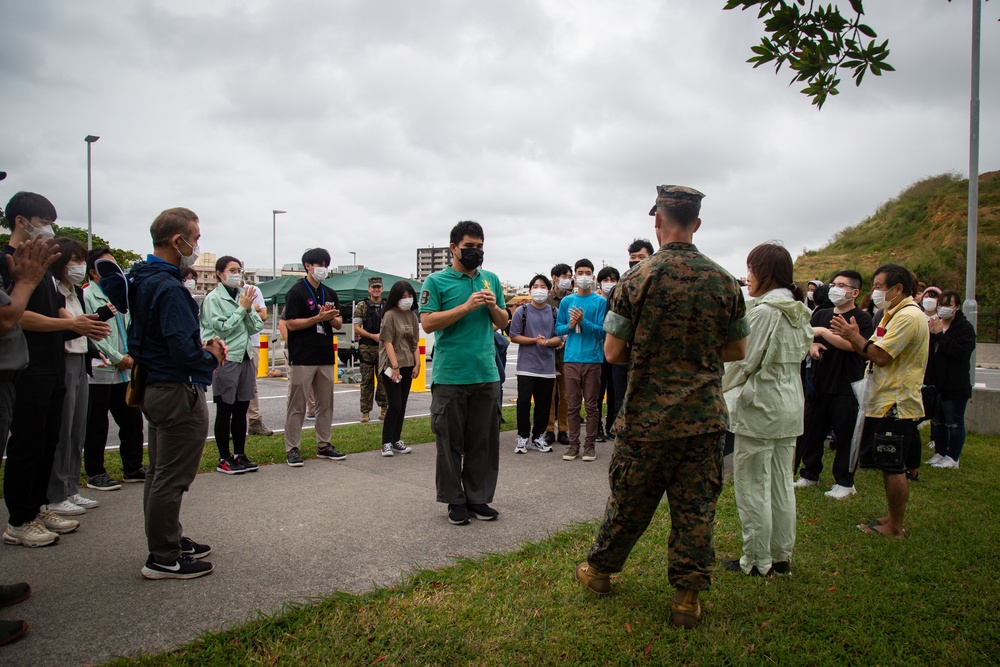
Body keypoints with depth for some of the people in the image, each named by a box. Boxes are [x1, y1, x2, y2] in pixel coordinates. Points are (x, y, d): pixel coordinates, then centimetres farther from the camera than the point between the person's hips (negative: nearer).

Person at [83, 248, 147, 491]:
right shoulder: (87, 295, -7)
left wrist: (130, 356, 0)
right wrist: (117, 358, -11)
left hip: (124, 371, 7)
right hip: (100, 371, -7)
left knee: (133, 420, 10)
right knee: (97, 426, 3)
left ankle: (133, 468, 22)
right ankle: (95, 473, 15)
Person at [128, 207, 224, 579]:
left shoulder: (142, 280, 10)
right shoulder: (169, 288, -21)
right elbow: (182, 348, -27)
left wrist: (201, 346, 8)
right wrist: (211, 357, -7)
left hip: (154, 387, 11)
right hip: (178, 391, -11)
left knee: (160, 473, 19)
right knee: (172, 478, -1)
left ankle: (167, 540, 34)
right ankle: (164, 559, 10)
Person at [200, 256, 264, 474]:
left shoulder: (244, 295, 11)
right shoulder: (213, 298, -5)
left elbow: (257, 327, 8)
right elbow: (223, 327, -14)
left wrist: (249, 310, -8)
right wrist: (242, 308, -10)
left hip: (245, 358, 6)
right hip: (226, 360, -6)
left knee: (241, 409, 11)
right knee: (224, 411, 2)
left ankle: (240, 455, 21)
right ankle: (224, 459, 12)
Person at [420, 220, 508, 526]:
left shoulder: (491, 279, 13)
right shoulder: (436, 281, -1)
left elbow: (503, 322, 18)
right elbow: (428, 323, -10)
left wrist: (493, 306, -4)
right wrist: (467, 306, -16)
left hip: (487, 374, 4)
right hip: (450, 375, -4)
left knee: (484, 442, 8)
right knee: (451, 442, 4)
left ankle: (478, 498, 20)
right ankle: (455, 500, 16)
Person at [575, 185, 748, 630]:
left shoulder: (638, 278, -10)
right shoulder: (724, 281, -1)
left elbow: (613, 351, -6)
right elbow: (737, 350, 7)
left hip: (646, 419, -1)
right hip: (705, 418, 2)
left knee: (629, 501, 14)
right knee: (696, 509, 11)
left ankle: (599, 570, 34)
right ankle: (688, 596, 20)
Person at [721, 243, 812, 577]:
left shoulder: (764, 312, -17)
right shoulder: (798, 311, 10)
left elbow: (744, 361, -16)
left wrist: (721, 388, -2)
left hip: (760, 407, -9)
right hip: (790, 406, 9)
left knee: (753, 488, 1)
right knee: (781, 485, 15)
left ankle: (757, 561, 9)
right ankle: (781, 556, 24)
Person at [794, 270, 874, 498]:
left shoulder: (862, 319, -5)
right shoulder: (820, 314, 13)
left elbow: (850, 344, -21)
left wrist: (822, 331, -17)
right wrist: (812, 345, -10)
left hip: (846, 387, -5)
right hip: (818, 383, 5)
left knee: (844, 436, 2)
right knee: (812, 432, 11)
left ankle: (844, 482, 13)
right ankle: (810, 474, 25)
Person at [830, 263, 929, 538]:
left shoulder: (908, 316, -17)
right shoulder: (894, 314, 17)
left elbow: (881, 356, -22)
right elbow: (872, 352, 13)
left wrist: (854, 335, -12)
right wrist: (851, 337, 0)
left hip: (895, 405, -10)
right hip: (887, 402, 10)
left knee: (893, 468, -2)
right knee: (892, 468, 16)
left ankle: (895, 527, 8)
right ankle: (893, 518, 26)